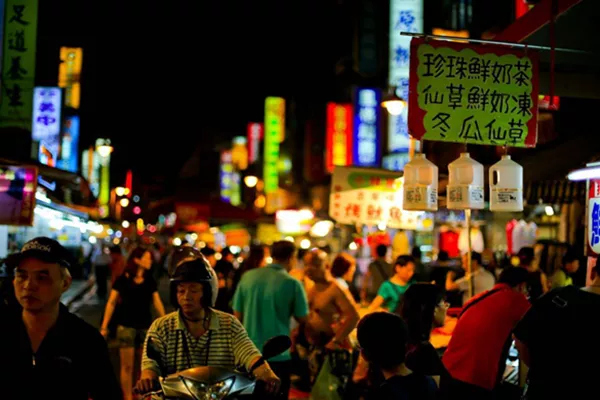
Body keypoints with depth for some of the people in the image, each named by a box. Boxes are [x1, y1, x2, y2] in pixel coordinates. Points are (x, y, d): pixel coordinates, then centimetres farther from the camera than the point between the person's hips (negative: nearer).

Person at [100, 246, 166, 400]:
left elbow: (157, 303, 8)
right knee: (127, 366, 1)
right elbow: (111, 303, -3)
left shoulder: (150, 281, 6)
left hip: (146, 326, 3)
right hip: (126, 326, -3)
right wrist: (104, 326, -8)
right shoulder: (122, 280, -4)